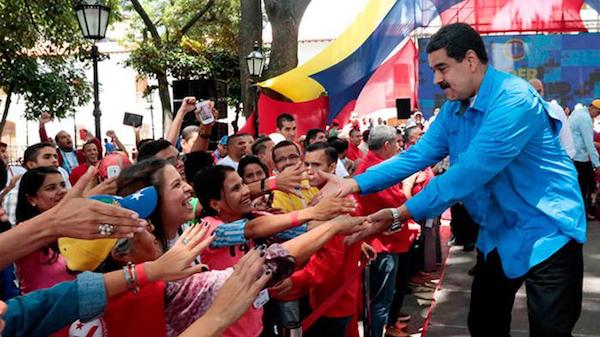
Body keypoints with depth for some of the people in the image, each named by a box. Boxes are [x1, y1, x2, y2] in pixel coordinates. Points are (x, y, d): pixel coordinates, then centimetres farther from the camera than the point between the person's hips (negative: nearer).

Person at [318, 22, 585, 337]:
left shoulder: (514, 100, -26)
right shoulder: (452, 109, 3)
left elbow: (468, 174, -32)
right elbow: (416, 156, -2)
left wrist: (399, 214, -31)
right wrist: (353, 184, -11)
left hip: (545, 231, -8)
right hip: (498, 234, 8)